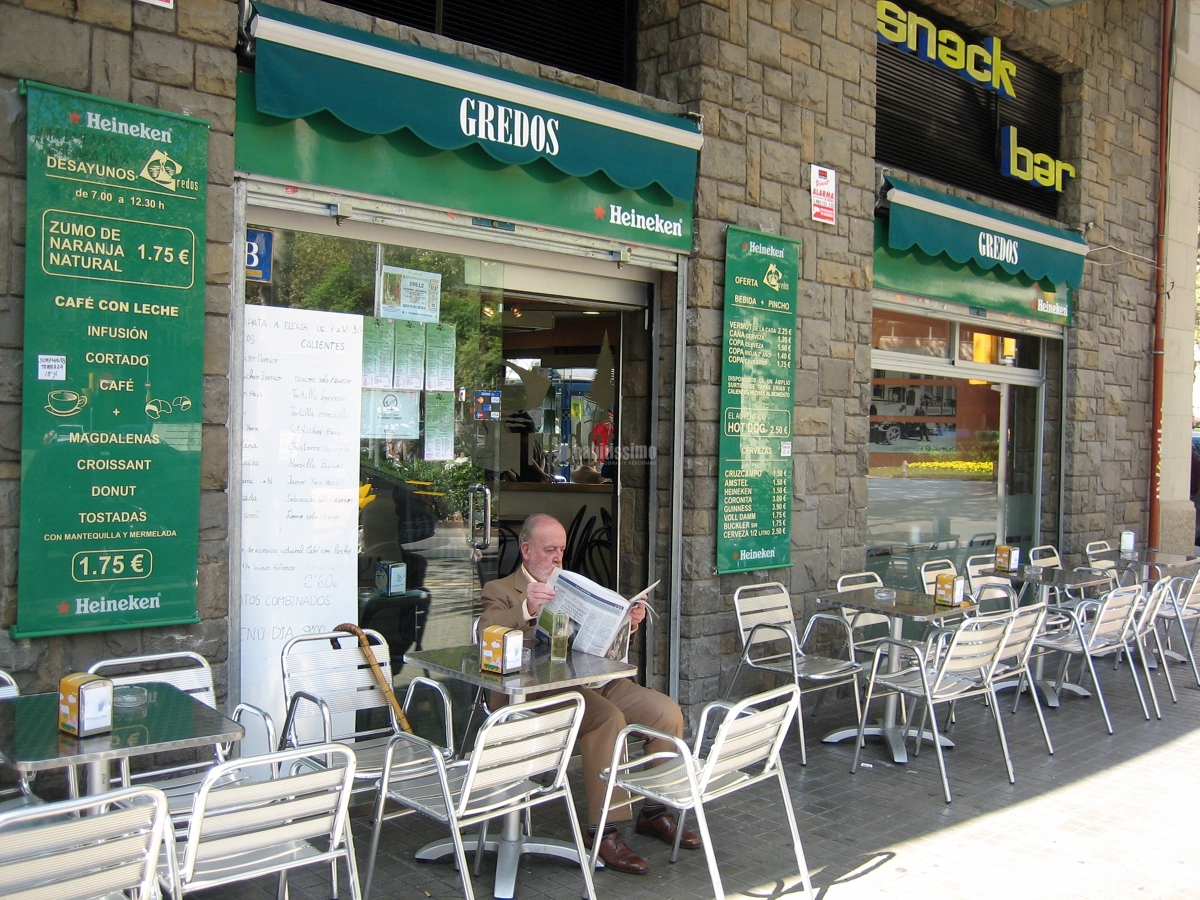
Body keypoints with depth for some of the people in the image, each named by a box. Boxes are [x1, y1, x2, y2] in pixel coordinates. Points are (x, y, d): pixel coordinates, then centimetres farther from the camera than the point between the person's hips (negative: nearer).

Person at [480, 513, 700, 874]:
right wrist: (525, 610, -31)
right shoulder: (501, 591, 5)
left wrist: (628, 623, 4)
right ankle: (603, 830, -22)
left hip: (598, 679, 7)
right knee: (608, 718, -32)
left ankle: (654, 812, 6)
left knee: (668, 712, -10)